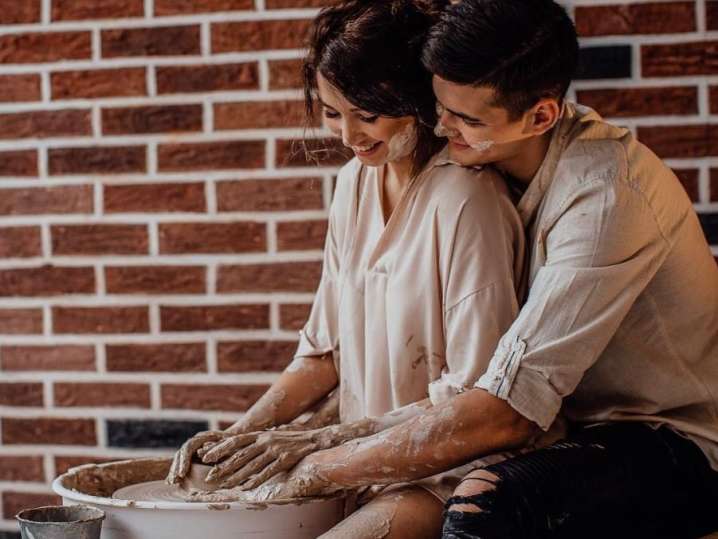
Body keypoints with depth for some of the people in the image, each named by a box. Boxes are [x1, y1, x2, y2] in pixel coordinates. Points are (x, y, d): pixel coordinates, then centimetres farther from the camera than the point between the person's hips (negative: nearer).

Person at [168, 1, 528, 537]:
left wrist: (319, 441, -16)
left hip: (443, 476, -7)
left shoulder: (466, 197, -17)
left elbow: (475, 393, -16)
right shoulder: (356, 181, 7)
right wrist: (244, 432, -1)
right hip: (366, 461, 7)